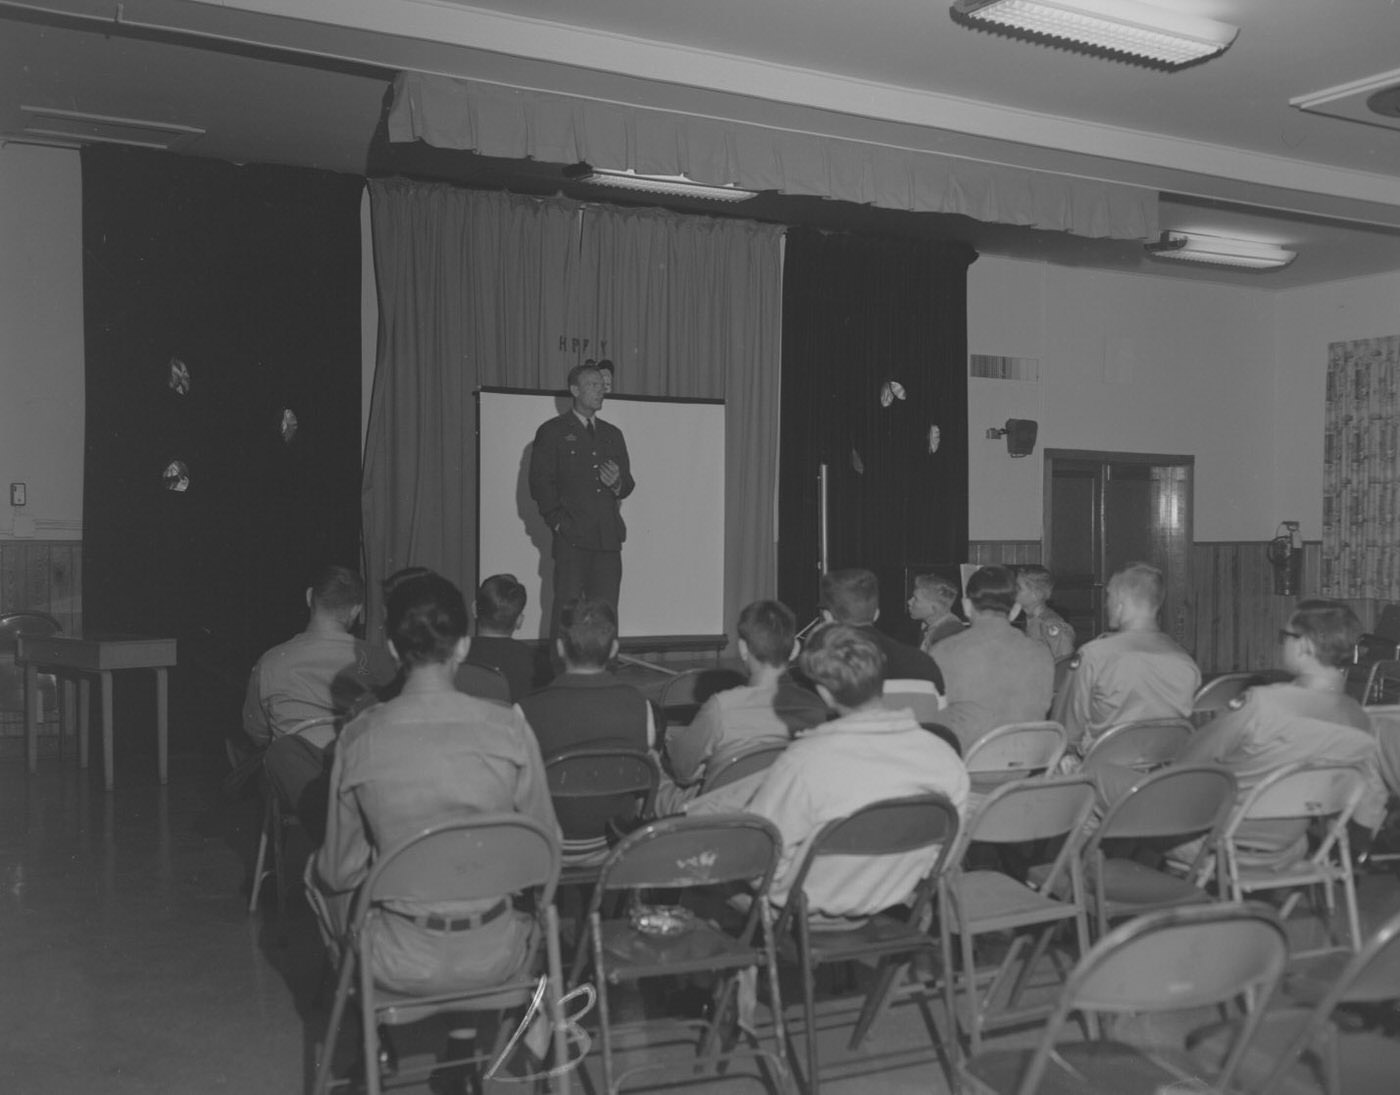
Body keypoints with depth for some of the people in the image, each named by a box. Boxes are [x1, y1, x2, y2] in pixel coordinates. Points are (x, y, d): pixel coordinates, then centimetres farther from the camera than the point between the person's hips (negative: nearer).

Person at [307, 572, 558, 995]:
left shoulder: (359, 739, -14)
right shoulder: (509, 730, -14)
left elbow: (341, 870, -4)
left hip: (403, 966, -1)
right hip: (494, 959, 1)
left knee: (318, 871, 26)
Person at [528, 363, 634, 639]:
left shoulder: (612, 434, 22)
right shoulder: (552, 432, 6)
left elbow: (628, 484, 21)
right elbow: (540, 483, 0)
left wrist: (617, 483, -2)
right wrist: (558, 521, -8)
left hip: (608, 538, 4)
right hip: (571, 537, -4)